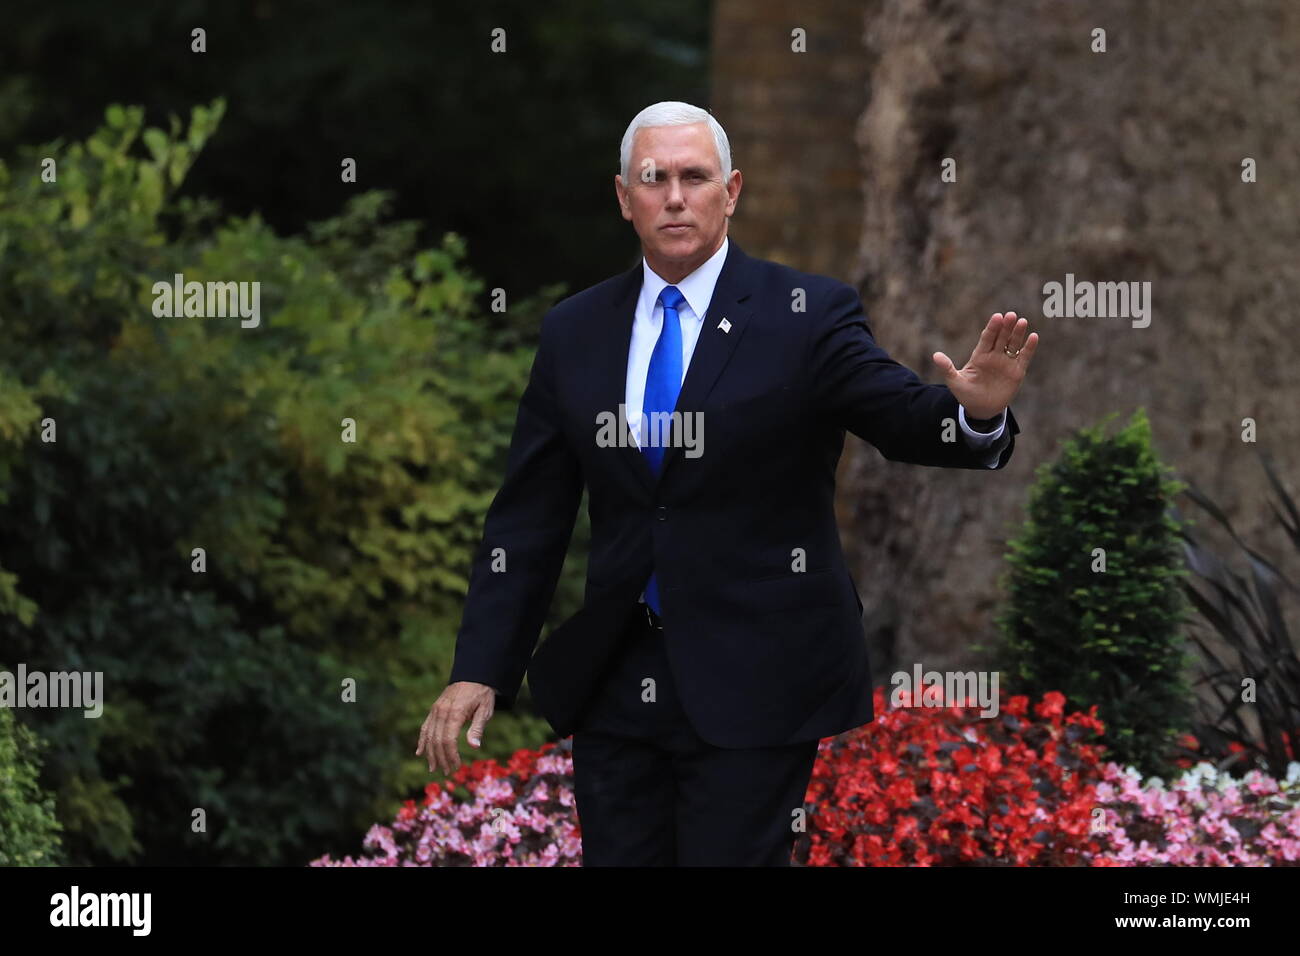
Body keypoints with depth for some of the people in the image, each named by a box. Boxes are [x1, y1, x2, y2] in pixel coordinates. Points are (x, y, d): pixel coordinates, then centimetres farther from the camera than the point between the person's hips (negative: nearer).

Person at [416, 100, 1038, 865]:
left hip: (755, 685, -4)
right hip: (614, 681, 4)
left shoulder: (808, 315, -4)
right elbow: (529, 517, 8)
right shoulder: (575, 333, 7)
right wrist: (479, 672, 2)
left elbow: (908, 419, -16)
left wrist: (978, 412, -39)